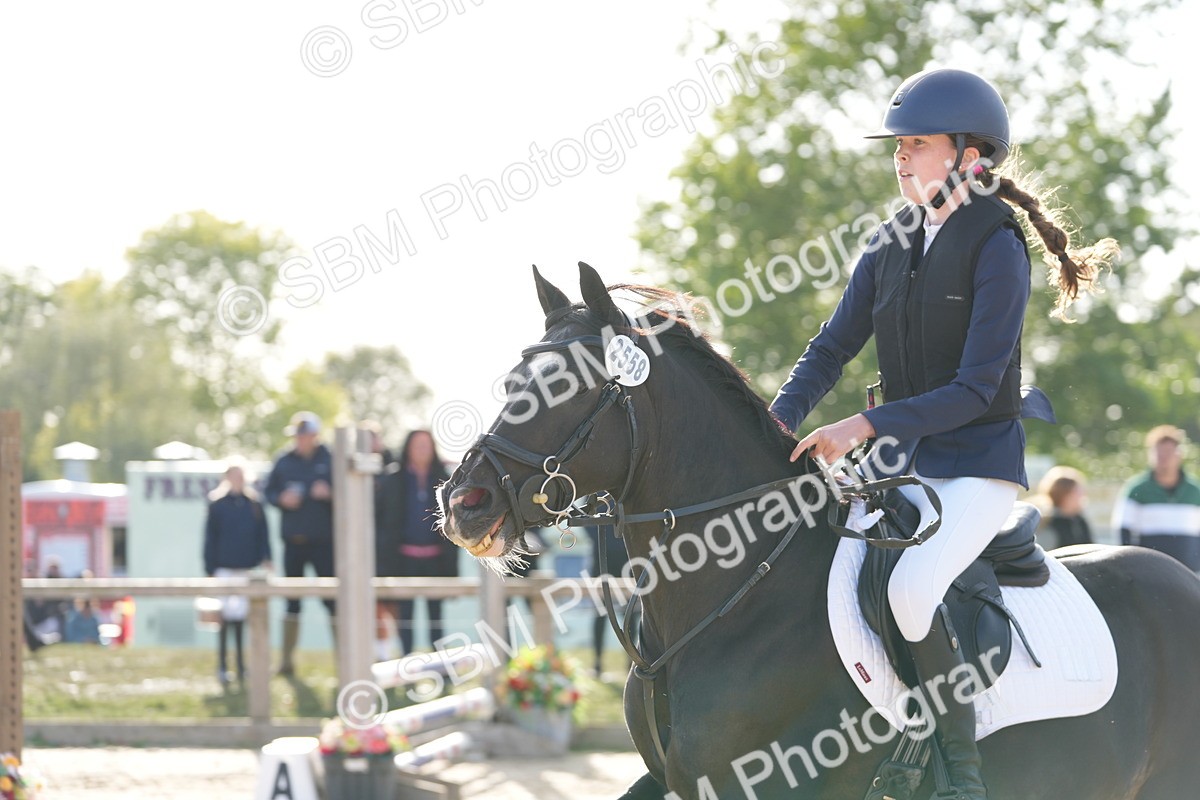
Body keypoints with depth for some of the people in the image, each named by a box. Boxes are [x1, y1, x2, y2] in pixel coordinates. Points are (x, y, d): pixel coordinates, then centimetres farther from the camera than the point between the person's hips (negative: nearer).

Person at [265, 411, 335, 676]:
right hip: (293, 541, 3)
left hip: (323, 541, -3)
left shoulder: (329, 461, -2)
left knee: (332, 599, -6)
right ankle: (287, 658, 13)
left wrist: (329, 494, -21)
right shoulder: (284, 462, 7)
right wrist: (282, 498, -8)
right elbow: (269, 492, 11)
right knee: (292, 601, 8)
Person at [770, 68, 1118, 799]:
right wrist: (775, 427, -10)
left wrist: (862, 428, -26)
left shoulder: (996, 250, -13)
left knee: (910, 589, -30)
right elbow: (831, 351, 8)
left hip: (978, 465, -8)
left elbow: (974, 389, -19)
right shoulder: (892, 245, 8)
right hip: (904, 464, 8)